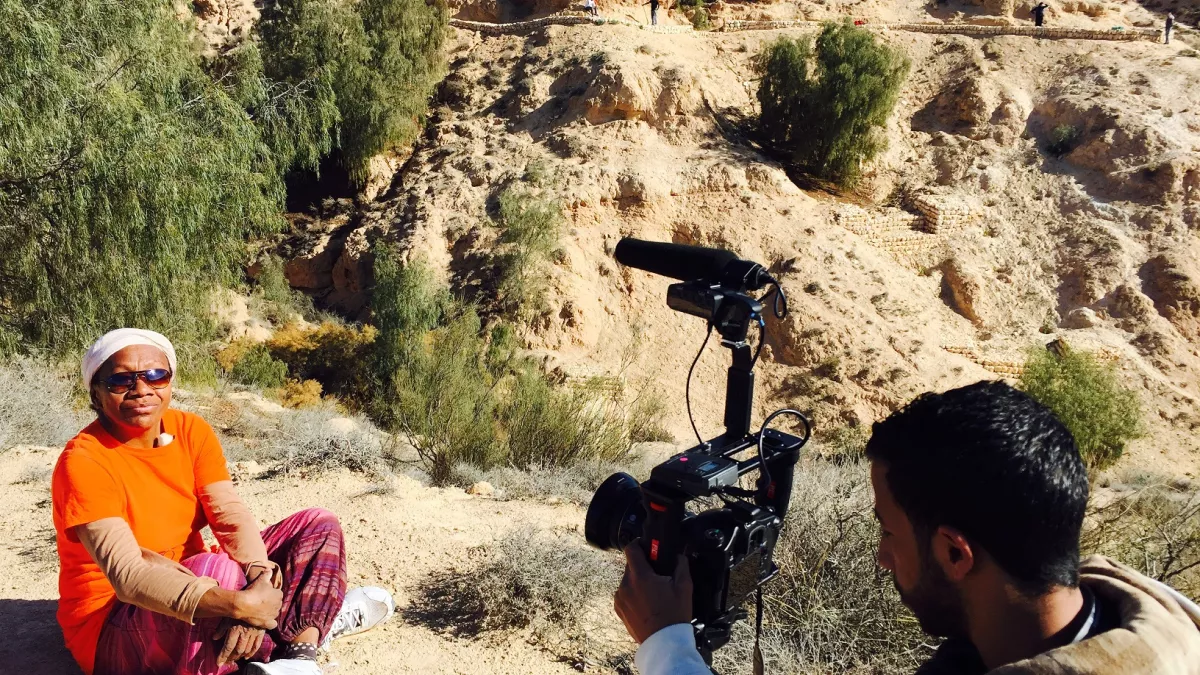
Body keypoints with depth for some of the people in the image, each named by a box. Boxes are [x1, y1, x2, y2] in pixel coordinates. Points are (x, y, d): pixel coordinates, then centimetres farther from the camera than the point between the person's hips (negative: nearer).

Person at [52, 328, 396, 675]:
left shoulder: (191, 431, -3)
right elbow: (127, 575, -33)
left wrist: (259, 579, -35)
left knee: (318, 525, -2)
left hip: (188, 585, 7)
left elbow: (231, 515, -14)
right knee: (215, 568, -37)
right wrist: (239, 605, -43)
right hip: (112, 628, -7)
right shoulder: (83, 463, -21)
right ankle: (318, 617, -14)